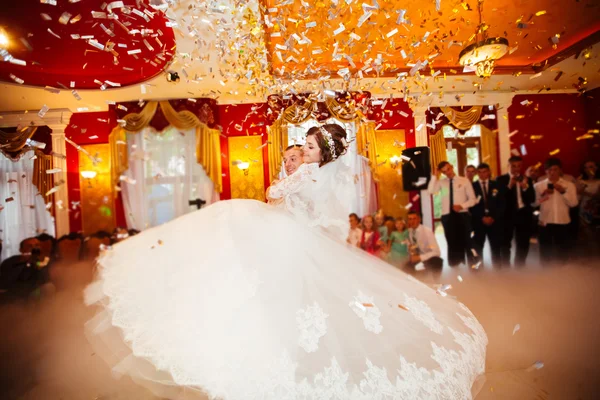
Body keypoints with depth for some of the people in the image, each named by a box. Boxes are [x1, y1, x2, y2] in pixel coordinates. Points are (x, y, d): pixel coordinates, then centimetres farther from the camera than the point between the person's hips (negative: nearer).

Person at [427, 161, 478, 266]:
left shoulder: (464, 181, 3)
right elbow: (431, 191, -13)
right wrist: (435, 176, -10)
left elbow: (472, 199, 2)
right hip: (447, 216, 2)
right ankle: (455, 267, 20)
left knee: (466, 241, 4)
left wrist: (462, 206, -15)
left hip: (462, 215, -2)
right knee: (452, 243, 9)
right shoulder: (441, 182, 7)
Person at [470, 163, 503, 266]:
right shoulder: (472, 186, 4)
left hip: (494, 221, 2)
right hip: (478, 221, -2)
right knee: (478, 248, -1)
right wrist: (482, 218, -10)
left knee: (495, 248, 7)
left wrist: (493, 217, -8)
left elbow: (501, 204, 4)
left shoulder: (496, 185, 10)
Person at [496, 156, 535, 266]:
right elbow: (500, 198, -13)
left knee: (523, 245, 12)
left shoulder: (527, 180, 7)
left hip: (524, 215, 4)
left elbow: (532, 199, -2)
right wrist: (509, 185, -25)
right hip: (507, 215, -3)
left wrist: (525, 187, -18)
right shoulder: (501, 179, -3)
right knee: (505, 245, 6)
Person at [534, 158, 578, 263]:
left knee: (562, 251, 11)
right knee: (545, 251, 9)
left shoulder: (569, 185, 2)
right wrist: (542, 195, -18)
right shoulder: (538, 185, 0)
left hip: (562, 222, 1)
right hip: (545, 222, -1)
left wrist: (563, 192, -16)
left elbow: (573, 203, -5)